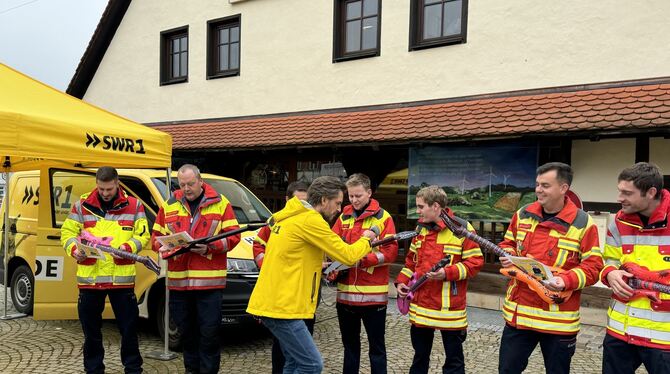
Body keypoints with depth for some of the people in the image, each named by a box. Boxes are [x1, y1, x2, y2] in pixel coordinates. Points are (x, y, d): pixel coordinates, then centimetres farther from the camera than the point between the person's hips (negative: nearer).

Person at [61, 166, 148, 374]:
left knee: (129, 328, 6)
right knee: (91, 329, 14)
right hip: (89, 277, 2)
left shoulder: (134, 205, 2)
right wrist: (74, 249, -11)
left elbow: (143, 235, 0)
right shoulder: (82, 205, 6)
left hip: (122, 277, -2)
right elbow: (67, 232, 8)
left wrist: (127, 247, -18)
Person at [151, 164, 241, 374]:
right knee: (186, 331, 15)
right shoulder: (169, 205, 12)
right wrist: (165, 247, -9)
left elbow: (233, 236, -2)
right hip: (178, 280, 4)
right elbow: (156, 236, 13)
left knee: (209, 332, 0)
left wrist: (209, 247, -16)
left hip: (209, 280, -3)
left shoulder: (220, 203, 2)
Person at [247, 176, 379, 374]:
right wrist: (366, 239, 7)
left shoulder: (290, 216, 13)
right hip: (281, 306, -10)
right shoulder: (311, 220, -15)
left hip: (270, 302, 10)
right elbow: (348, 255, -11)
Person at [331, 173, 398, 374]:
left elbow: (390, 251, -10)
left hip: (373, 293, -5)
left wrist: (363, 260, -20)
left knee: (376, 346, 7)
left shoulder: (383, 217, -4)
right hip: (346, 292, 5)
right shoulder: (344, 217, 10)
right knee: (350, 343, 18)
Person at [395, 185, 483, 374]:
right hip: (420, 306, 6)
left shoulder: (462, 228, -10)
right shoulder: (421, 227, 9)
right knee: (420, 355, 19)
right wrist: (402, 281, 6)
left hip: (449, 308, -5)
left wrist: (447, 273, -22)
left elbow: (475, 262, -10)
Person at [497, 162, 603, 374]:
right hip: (518, 313, 4)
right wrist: (508, 256, -4)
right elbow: (508, 244, 18)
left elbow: (593, 266, -7)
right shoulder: (523, 215, 5)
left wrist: (566, 281, -22)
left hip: (559, 320, -3)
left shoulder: (583, 223, -8)